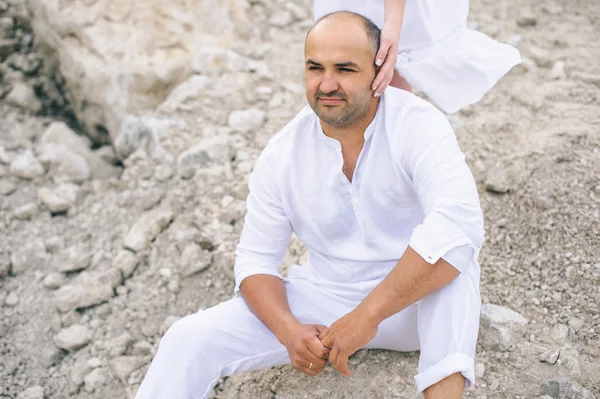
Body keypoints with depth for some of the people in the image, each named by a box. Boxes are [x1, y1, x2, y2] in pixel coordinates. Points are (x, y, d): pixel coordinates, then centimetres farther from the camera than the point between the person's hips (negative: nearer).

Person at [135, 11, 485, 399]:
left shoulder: (417, 124, -20)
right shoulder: (282, 155, -7)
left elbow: (459, 223, -37)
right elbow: (256, 258, -1)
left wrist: (368, 315, -37)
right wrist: (289, 330, -21)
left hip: (417, 304, -2)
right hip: (326, 301, 3)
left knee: (450, 250, -36)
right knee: (192, 337, -12)